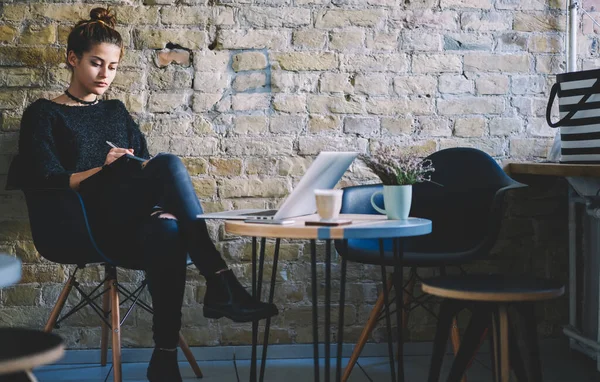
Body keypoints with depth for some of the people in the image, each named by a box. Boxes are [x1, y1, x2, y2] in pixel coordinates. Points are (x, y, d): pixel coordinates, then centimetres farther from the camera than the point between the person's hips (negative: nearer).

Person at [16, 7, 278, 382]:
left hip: (136, 223, 4)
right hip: (91, 224, -4)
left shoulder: (117, 111, 27)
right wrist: (104, 170, -15)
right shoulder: (44, 114, 13)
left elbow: (147, 168, 18)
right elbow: (46, 180, -1)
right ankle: (221, 284, -40)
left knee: (167, 232, -39)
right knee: (169, 163, -33)